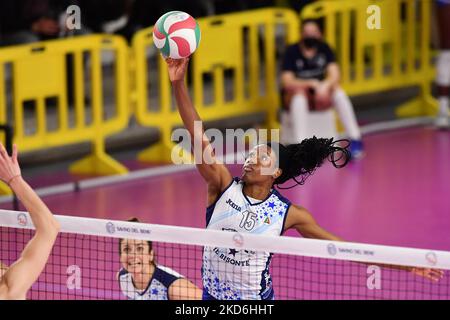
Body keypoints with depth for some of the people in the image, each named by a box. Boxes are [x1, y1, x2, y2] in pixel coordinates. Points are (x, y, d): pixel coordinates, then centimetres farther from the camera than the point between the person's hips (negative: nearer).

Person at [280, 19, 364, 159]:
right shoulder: (292, 51, -12)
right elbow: (287, 82, -20)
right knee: (300, 92, -36)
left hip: (320, 96, 3)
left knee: (337, 89, -25)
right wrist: (311, 83, -33)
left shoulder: (324, 48, -3)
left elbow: (335, 75, -12)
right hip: (293, 97, -3)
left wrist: (325, 85, -34)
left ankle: (355, 140, -28)